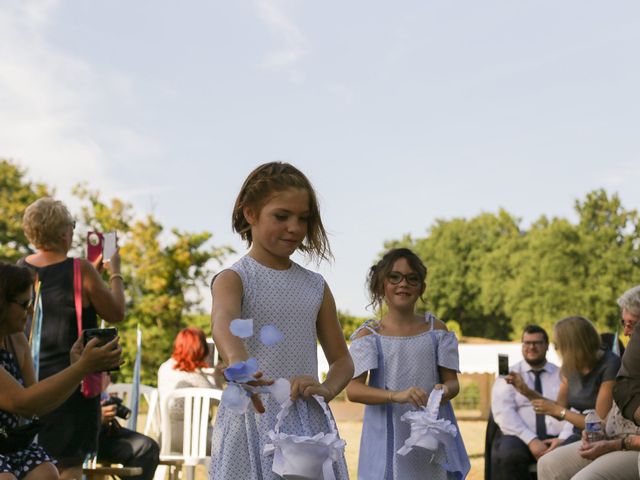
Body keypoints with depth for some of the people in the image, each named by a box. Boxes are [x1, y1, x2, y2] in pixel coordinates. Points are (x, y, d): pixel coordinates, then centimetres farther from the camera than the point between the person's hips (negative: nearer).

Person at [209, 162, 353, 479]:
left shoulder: (316, 286, 12)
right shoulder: (233, 279, -3)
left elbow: (342, 359, 18)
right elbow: (223, 322, -26)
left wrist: (327, 389, -6)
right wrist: (238, 364, -48)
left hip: (308, 423, 4)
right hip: (253, 418, -4)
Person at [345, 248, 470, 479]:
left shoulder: (436, 330, 8)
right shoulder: (369, 335, 0)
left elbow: (452, 380, 8)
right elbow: (353, 389, -10)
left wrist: (445, 390, -17)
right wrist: (396, 396, -27)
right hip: (389, 439, -2)